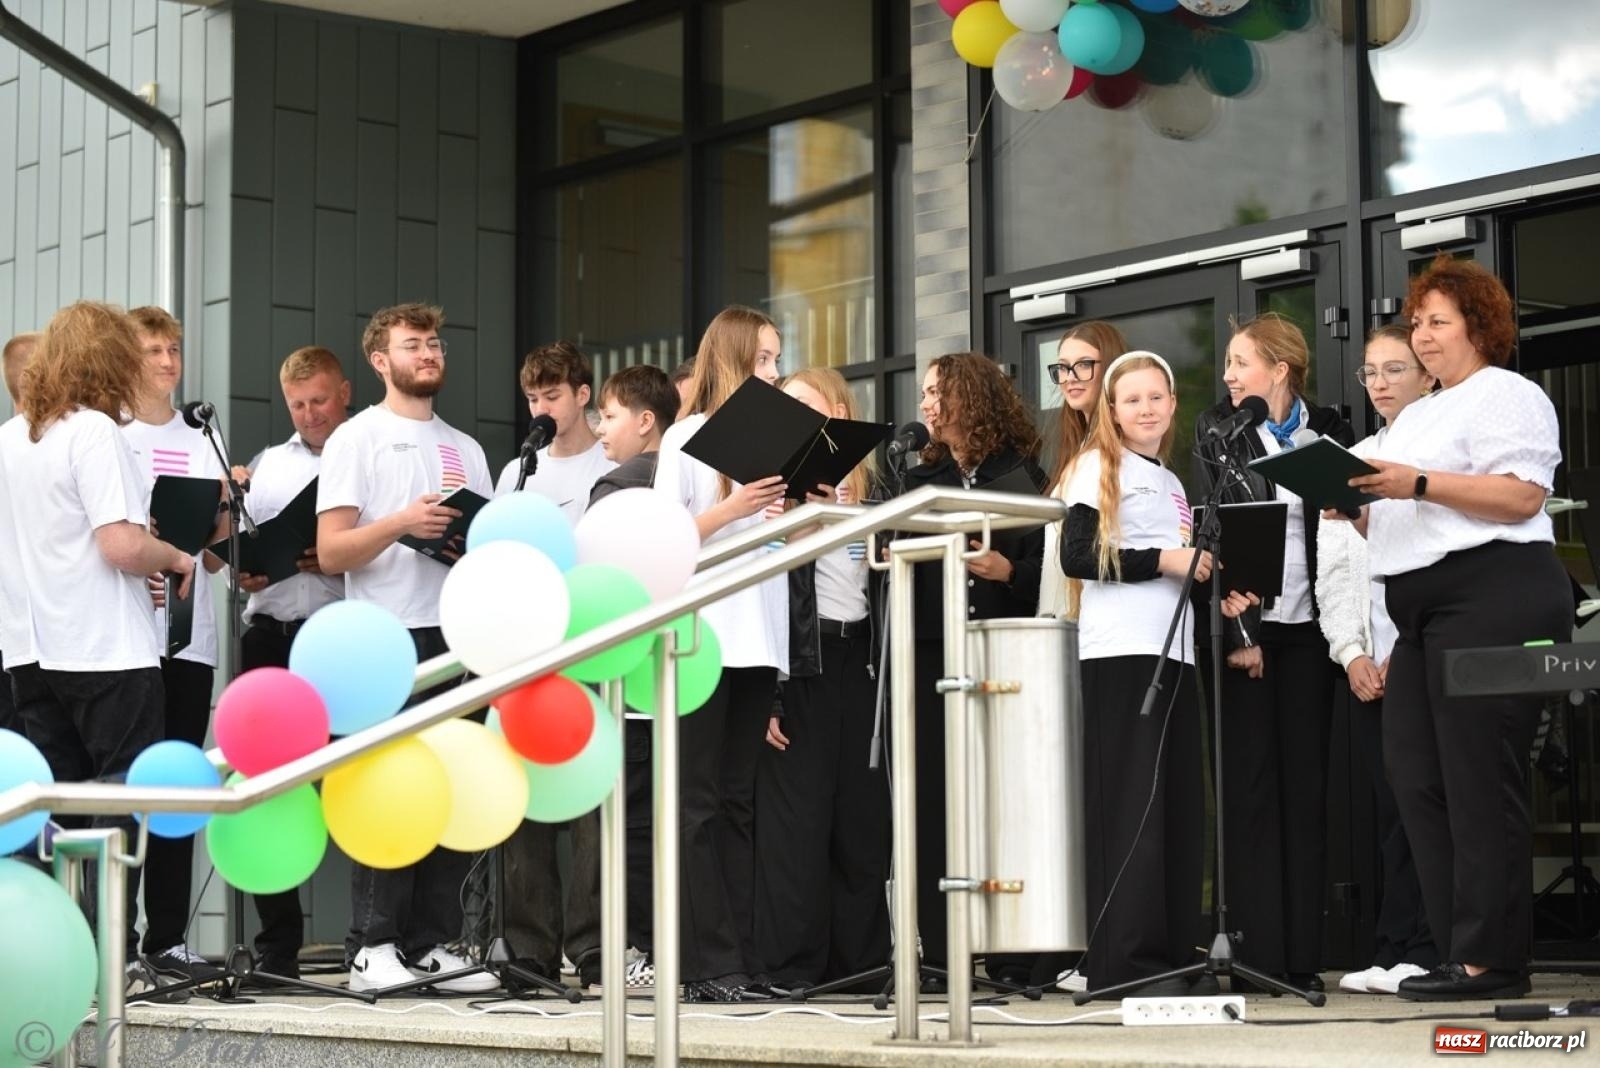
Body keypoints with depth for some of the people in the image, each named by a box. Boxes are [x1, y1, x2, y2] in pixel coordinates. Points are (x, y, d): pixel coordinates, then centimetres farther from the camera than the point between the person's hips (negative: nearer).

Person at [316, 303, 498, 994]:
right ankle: (372, 946, -4)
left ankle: (431, 944, 8)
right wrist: (402, 523, -19)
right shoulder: (357, 438, 4)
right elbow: (330, 553, -4)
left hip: (458, 636, 6)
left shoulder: (466, 450, 21)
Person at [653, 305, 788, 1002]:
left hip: (758, 642, 6)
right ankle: (706, 966, -4)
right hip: (702, 638, -6)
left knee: (738, 802, 6)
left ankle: (740, 960, 6)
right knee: (700, 802, -4)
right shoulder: (688, 436, 1)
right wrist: (732, 509, -17)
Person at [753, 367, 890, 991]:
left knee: (862, 813, 6)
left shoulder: (871, 486, 12)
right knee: (798, 815, -5)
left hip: (860, 657, 4)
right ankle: (793, 963, -1)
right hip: (800, 662, -4)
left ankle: (860, 958, 11)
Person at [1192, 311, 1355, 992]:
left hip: (1307, 629, 2)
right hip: (1244, 626, -2)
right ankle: (1257, 953, -2)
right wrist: (1237, 634, -10)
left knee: (1306, 785, 2)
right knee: (1250, 785, -3)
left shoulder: (1328, 431, 9)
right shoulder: (1217, 431, 4)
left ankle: (1302, 954, 5)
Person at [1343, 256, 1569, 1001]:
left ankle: (1490, 961, -7)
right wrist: (1360, 509, 7)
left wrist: (1419, 484, -20)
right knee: (1418, 781, 3)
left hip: (1493, 597, -10)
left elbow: (1521, 496, -16)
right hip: (1425, 611, 10)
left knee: (1480, 783, -10)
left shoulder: (1504, 396, -2)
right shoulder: (1414, 418, 25)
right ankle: (1460, 951, 7)